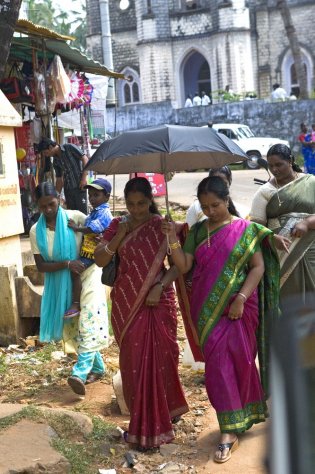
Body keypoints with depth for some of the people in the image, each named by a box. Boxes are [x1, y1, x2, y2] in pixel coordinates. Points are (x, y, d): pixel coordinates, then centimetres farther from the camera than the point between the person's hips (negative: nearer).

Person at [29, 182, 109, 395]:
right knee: (73, 327, 9)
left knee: (88, 320, -21)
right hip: (61, 284, 4)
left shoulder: (76, 218, -9)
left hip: (87, 276, -3)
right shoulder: (36, 231, -3)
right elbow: (41, 266, -7)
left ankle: (81, 371, -27)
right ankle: (97, 367, 27)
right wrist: (66, 263, -21)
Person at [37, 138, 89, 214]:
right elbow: (59, 179, 17)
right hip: (68, 189, 6)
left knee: (82, 211, -7)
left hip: (79, 186, -6)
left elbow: (85, 159, -9)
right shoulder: (55, 161, 12)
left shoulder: (70, 148, -5)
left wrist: (84, 178, -15)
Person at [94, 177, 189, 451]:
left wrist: (160, 286, -16)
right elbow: (100, 260, 0)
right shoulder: (118, 226, 5)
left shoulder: (162, 226, -2)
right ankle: (142, 420, 17)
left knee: (159, 358, 1)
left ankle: (155, 425, 16)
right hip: (126, 302, 2)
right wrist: (119, 237, -12)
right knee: (133, 360, 4)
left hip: (158, 301, -2)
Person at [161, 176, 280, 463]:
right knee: (218, 365, 1)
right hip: (208, 310, 2)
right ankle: (229, 431, 9)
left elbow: (258, 267, -6)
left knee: (239, 362, 6)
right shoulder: (197, 232, 6)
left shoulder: (246, 230, -4)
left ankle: (233, 427, 27)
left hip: (238, 308, -2)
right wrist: (173, 240, -13)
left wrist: (241, 298, -15)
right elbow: (183, 267, 1)